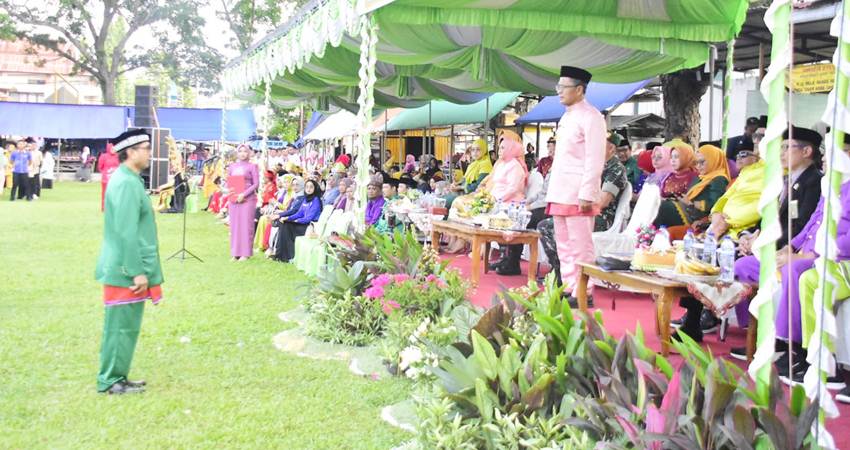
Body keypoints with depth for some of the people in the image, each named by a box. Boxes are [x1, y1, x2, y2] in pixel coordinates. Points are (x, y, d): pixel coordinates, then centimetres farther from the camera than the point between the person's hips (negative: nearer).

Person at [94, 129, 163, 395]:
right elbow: (126, 233, -23)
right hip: (126, 270, -10)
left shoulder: (129, 180, 13)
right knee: (121, 326, -1)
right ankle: (110, 381, 9)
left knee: (125, 326, 16)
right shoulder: (127, 183, -19)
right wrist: (137, 272, -21)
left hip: (129, 268, 10)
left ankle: (117, 377, 25)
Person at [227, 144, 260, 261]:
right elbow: (228, 182, 16)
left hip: (248, 199, -4)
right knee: (234, 225, 4)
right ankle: (235, 253, 9)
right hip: (234, 199, 4)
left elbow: (256, 184, -5)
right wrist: (231, 193, -5)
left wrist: (244, 194, -14)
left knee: (246, 224, -4)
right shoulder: (231, 166, 13)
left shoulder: (252, 166, 2)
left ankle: (245, 253, 1)